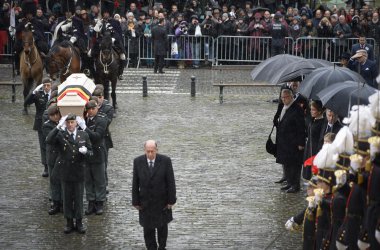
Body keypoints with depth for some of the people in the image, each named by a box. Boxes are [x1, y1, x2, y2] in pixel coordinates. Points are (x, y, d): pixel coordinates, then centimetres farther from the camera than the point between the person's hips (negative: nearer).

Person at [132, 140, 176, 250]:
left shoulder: (165, 161, -15)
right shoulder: (138, 161, -11)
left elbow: (171, 182, -9)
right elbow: (135, 183, -4)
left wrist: (171, 200, -8)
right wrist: (135, 201, -2)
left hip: (162, 201, 0)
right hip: (145, 202, 0)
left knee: (162, 226, 16)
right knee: (148, 228, 8)